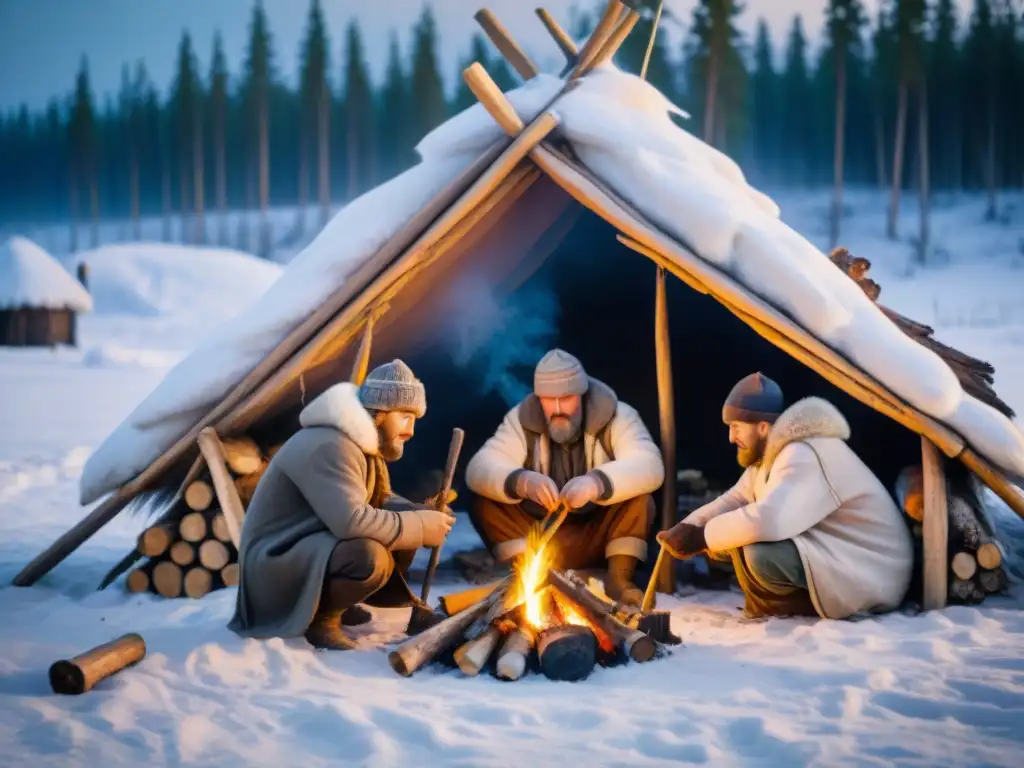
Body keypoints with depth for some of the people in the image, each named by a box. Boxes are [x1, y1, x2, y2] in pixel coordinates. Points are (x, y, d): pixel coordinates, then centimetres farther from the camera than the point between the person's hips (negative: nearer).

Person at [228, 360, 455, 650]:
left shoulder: (365, 441, 8)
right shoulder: (329, 447, -25)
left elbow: (380, 503, 16)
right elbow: (351, 521, -35)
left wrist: (419, 513, -5)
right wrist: (419, 526, -24)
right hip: (275, 563, -11)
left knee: (404, 526, 2)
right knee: (369, 557, -34)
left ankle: (335, 602, 10)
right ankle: (321, 617, -9)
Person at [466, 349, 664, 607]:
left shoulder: (617, 416, -10)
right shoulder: (521, 420, -6)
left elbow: (650, 466, -27)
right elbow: (479, 469, -19)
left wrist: (597, 483, -47)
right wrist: (521, 481, -42)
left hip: (599, 538, -2)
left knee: (639, 499, -29)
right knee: (483, 503, -20)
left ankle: (618, 577, -16)